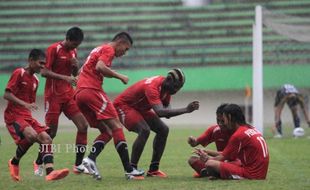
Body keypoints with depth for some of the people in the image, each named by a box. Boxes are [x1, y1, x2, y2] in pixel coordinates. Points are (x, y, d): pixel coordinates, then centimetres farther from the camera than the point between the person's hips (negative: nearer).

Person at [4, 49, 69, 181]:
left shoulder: (35, 80, 16)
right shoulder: (19, 73, -8)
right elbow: (7, 95, -17)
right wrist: (25, 104, -26)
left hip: (27, 116, 8)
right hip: (13, 115, -8)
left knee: (46, 138, -11)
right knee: (32, 135, -30)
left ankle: (50, 171, -21)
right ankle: (14, 163, -7)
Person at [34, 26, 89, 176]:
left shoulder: (73, 51, 11)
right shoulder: (53, 49, -10)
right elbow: (44, 72, -15)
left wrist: (76, 66, -3)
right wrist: (64, 77, -24)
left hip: (69, 94, 6)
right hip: (54, 95, -6)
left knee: (83, 125, -6)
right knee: (51, 132, -3)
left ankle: (78, 165, -1)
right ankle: (38, 163, 18)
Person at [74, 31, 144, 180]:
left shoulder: (99, 49, 27)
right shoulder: (109, 49, -1)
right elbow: (100, 67, -19)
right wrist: (119, 76, -9)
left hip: (79, 93, 9)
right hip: (92, 90, -9)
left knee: (107, 132, 9)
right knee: (116, 127, -9)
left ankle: (91, 159, -14)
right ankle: (128, 170, -15)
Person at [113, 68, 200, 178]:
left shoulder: (167, 87, -8)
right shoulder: (152, 87, -36)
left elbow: (166, 108, 2)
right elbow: (160, 111, -48)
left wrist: (168, 113, -23)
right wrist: (186, 110, -50)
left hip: (140, 108, 10)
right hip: (123, 106, -10)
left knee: (163, 130, 3)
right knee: (144, 131, -29)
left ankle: (153, 169, 8)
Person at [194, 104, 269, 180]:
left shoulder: (238, 135, -11)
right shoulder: (251, 129, 16)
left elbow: (223, 157, -4)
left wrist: (207, 158, 13)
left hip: (251, 175, -10)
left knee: (210, 164, -17)